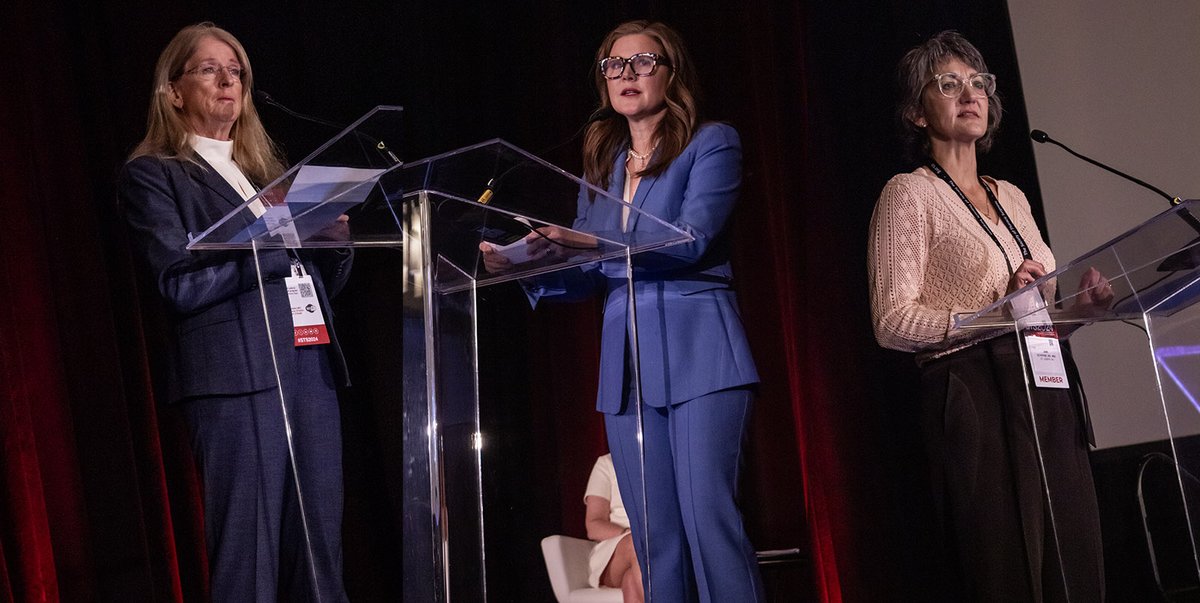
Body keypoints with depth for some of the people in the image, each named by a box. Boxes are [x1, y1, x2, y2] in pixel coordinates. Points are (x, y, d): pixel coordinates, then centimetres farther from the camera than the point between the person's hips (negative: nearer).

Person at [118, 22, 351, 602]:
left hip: (312, 365, 6)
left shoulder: (268, 171, 24)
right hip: (236, 374, -6)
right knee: (248, 554, -7)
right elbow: (180, 284, -8)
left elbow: (325, 280, 23)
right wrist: (276, 245, -12)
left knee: (320, 550, 2)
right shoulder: (151, 175, 5)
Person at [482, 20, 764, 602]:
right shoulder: (602, 165, 19)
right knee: (654, 537, 3)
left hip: (697, 356, -5)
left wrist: (590, 242, -25)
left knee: (709, 519, -14)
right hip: (626, 364, 6)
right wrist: (523, 264, -4)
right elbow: (584, 274, 16)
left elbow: (689, 241, -14)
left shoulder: (711, 144, 2)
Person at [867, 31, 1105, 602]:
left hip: (1049, 396, 7)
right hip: (978, 400, -7)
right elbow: (892, 321, -10)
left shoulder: (1011, 196, 21)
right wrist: (995, 313, -21)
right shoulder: (909, 194, 0)